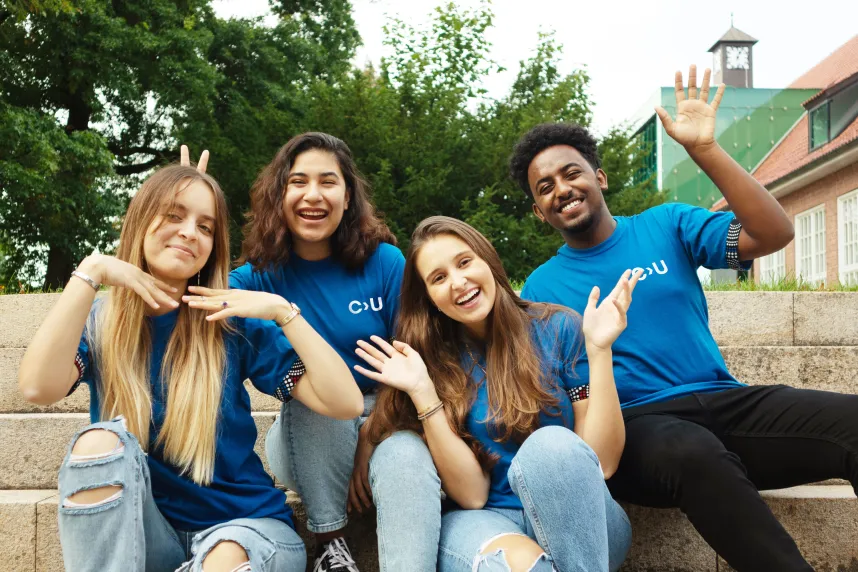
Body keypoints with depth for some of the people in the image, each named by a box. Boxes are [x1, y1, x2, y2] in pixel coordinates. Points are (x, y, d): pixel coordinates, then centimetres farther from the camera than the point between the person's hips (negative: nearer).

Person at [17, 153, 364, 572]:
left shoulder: (232, 325, -2)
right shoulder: (99, 323, 1)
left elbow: (346, 403, -10)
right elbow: (38, 388, -23)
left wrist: (282, 310, -17)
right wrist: (91, 272, -19)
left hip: (243, 526, -2)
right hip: (138, 533, 2)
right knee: (102, 441, -26)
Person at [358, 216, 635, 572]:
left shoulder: (559, 328, -4)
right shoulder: (433, 360, -2)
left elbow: (603, 461, -10)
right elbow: (471, 495, -9)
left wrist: (598, 350, -19)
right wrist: (422, 393, -17)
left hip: (579, 519, 2)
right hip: (490, 522, -2)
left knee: (552, 444, -32)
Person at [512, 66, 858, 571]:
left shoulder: (666, 227, 11)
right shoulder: (541, 290, 11)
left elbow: (773, 235, -2)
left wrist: (705, 149, -10)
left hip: (724, 402, 2)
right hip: (633, 422, -2)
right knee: (691, 451, -40)